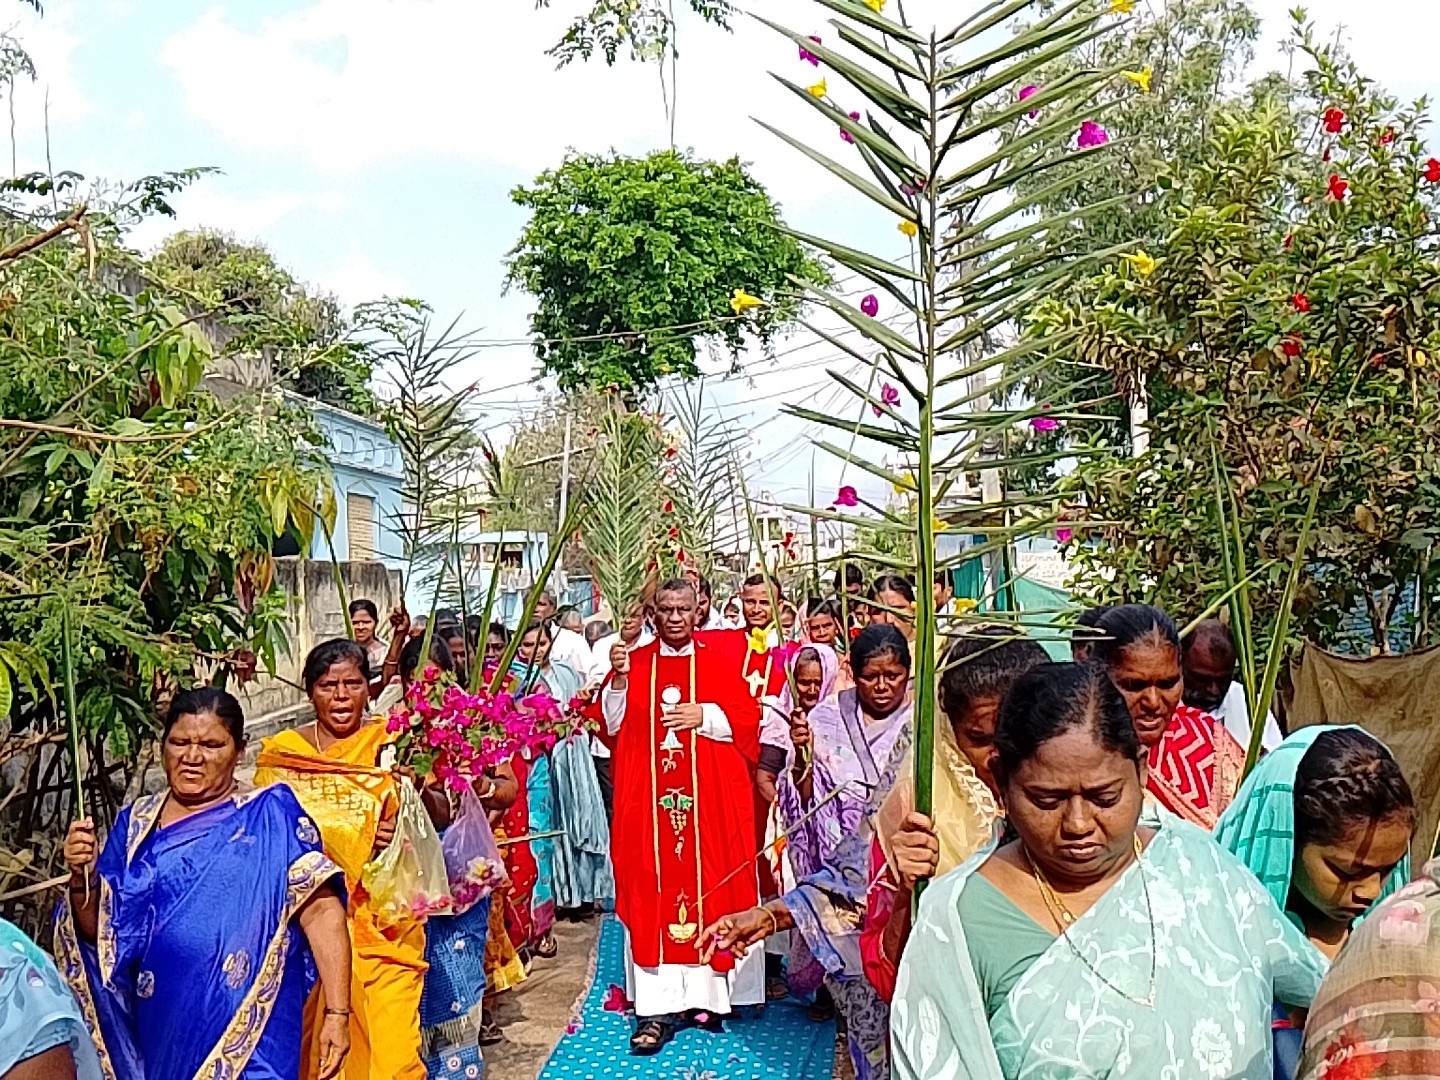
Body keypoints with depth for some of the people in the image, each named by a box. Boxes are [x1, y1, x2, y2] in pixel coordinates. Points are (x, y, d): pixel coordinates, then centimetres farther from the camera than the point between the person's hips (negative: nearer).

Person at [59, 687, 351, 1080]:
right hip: (158, 1035, 4)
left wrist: (337, 1013, -20)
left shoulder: (272, 815, -7)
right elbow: (100, 933, 6)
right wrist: (84, 877, -13)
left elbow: (321, 910, -13)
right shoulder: (137, 822, 6)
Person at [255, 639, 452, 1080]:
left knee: (391, 1040, -6)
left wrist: (419, 791, -23)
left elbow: (443, 816, -2)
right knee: (322, 1036, 5)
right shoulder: (281, 752, 4)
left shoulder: (393, 744, 2)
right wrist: (356, 839, -11)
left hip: (385, 919, -1)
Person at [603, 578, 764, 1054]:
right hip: (649, 798, 1)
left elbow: (748, 716, 1)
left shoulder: (718, 660, 6)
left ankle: (707, 992, 13)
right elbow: (611, 725, 2)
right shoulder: (634, 662, 8)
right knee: (652, 893, -3)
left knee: (708, 887, 2)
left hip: (710, 798, 0)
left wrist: (704, 715, -12)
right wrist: (619, 679, -12)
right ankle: (658, 1007, 0)